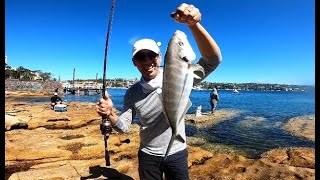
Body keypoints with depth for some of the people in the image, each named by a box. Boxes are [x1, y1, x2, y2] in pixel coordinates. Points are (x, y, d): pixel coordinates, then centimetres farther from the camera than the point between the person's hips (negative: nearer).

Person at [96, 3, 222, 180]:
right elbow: (124, 126, -4)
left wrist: (193, 25, -44)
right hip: (148, 155, 2)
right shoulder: (132, 93, -8)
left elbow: (213, 60, -29)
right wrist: (110, 114, -26)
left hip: (177, 153, -2)